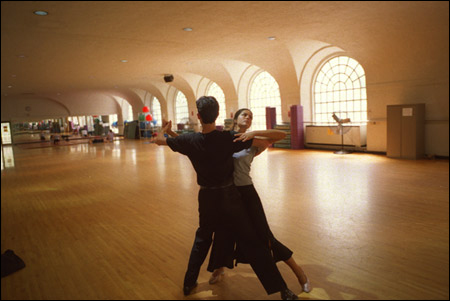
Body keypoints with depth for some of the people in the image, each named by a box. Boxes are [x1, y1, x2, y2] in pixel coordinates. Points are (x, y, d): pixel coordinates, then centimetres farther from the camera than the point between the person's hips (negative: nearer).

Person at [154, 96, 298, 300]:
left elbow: (159, 140, 8)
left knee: (202, 239, 26)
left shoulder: (190, 140, -10)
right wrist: (253, 152, 12)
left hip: (206, 198, 3)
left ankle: (189, 283, 36)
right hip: (229, 197, -2)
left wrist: (166, 128, 29)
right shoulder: (229, 138, -16)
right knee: (252, 244, 4)